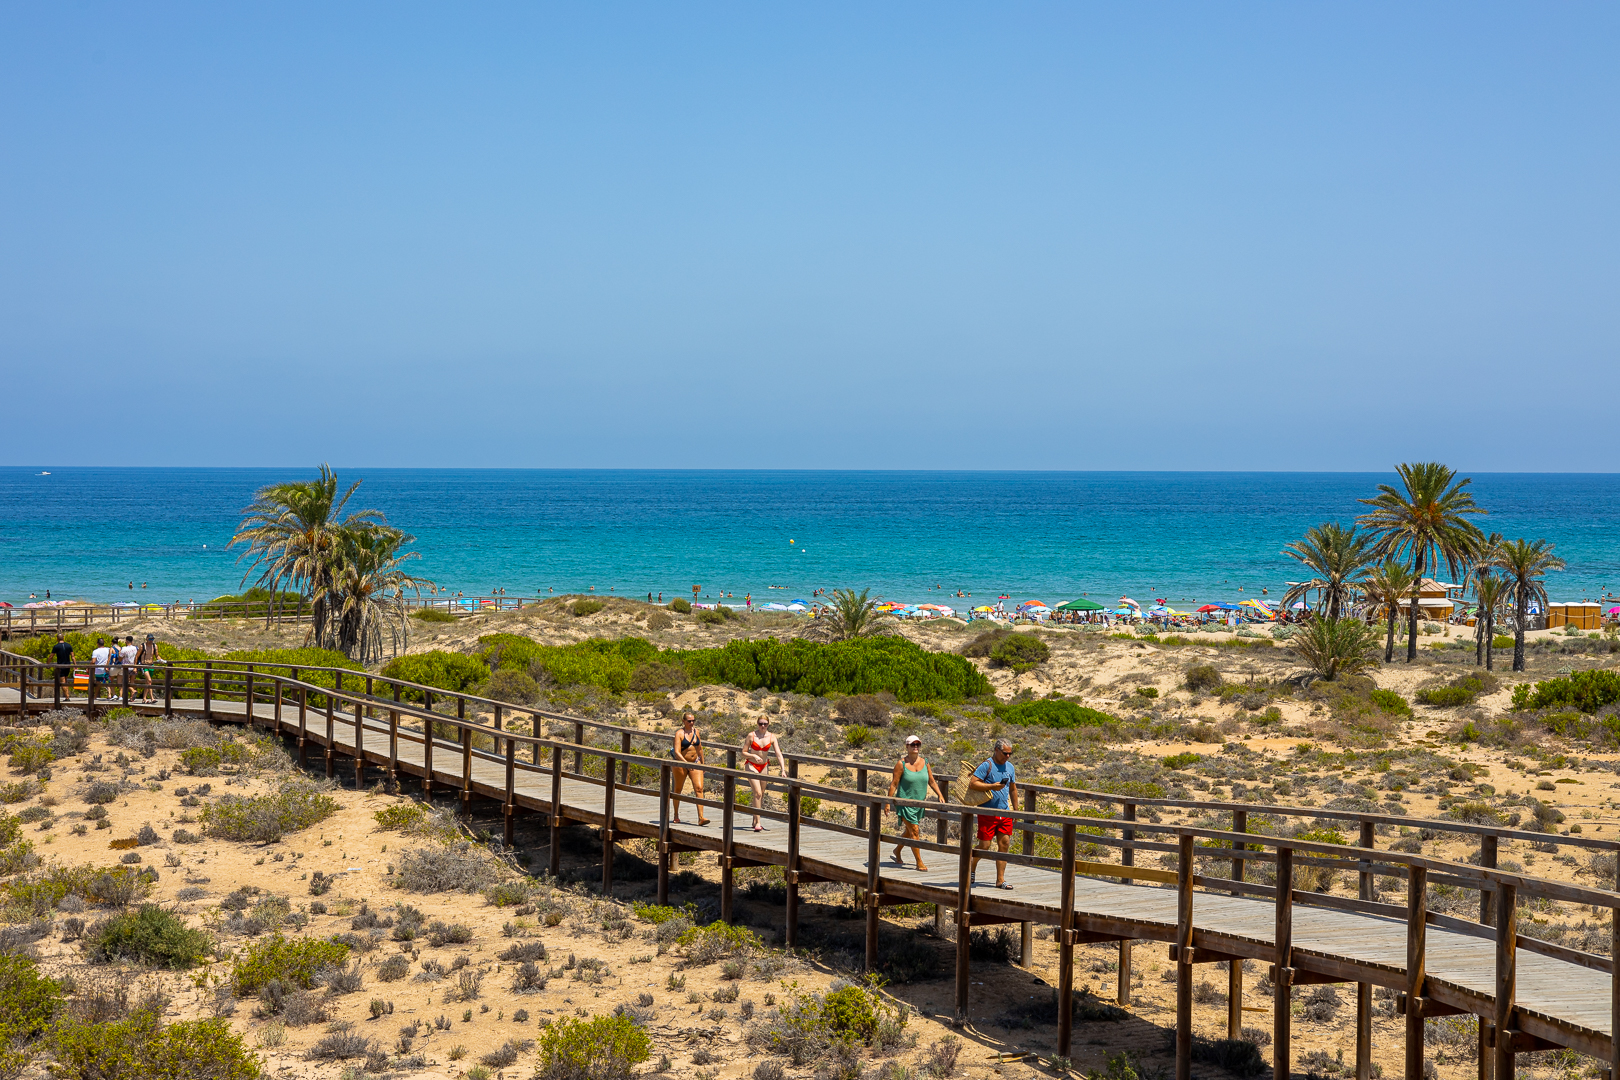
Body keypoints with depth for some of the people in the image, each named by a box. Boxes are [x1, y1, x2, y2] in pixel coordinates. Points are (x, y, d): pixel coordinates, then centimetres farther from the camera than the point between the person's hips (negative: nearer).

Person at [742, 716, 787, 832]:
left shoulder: (772, 737, -4)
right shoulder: (751, 735, -10)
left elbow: (779, 754, -9)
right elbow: (743, 753, -5)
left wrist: (783, 770, -20)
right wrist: (753, 756, -24)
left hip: (763, 766, 4)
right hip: (751, 765, -4)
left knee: (761, 795, 12)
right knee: (757, 793, -17)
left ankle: (755, 821, 28)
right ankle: (757, 824, -19)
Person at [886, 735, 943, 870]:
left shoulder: (924, 763, 5)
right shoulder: (901, 764, -10)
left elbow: (931, 782, 12)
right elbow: (894, 784, -8)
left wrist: (940, 795, 1)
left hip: (919, 803, 6)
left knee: (909, 831, 18)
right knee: (914, 831, -10)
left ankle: (897, 851, 43)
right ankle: (919, 863, -4)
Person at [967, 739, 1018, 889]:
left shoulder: (1009, 767, 13)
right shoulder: (986, 766, -9)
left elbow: (1013, 789, 23)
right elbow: (972, 783, -16)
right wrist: (992, 786, -21)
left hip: (1004, 813, 6)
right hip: (987, 813, -6)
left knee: (1004, 844, 1)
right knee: (984, 845, -3)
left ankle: (1000, 880, 6)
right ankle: (971, 869, 22)